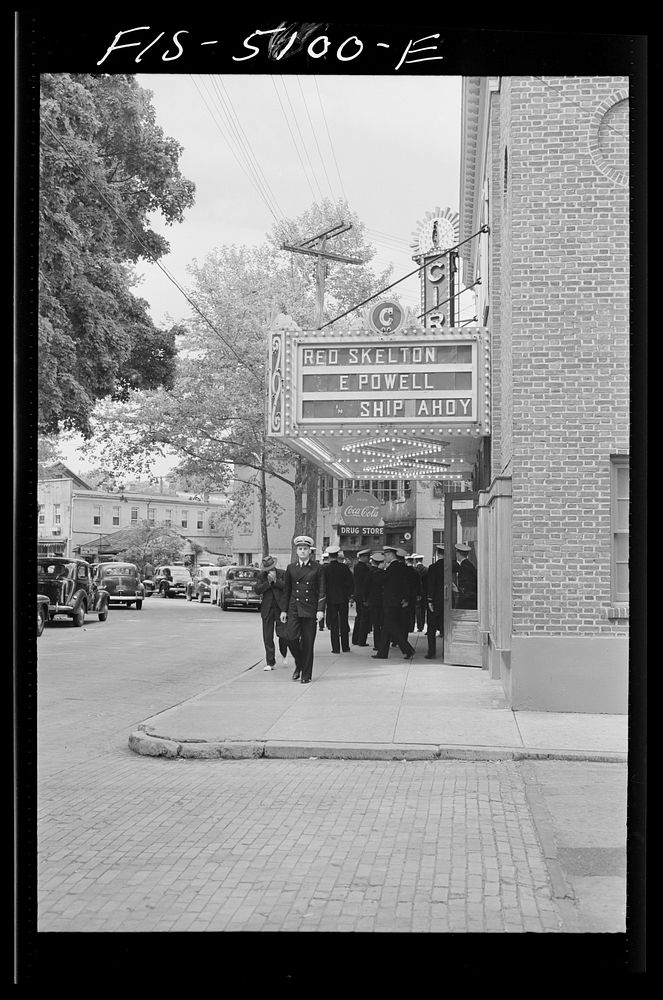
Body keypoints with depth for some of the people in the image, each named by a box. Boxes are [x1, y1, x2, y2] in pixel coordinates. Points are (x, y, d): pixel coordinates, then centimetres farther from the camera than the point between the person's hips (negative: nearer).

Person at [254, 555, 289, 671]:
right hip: (267, 608, 2)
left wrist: (275, 580, -17)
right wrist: (268, 582, -14)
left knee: (282, 634, -7)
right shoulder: (262, 576, 7)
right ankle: (270, 663, 9)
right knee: (267, 637, 1)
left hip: (281, 607, -2)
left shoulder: (282, 574, 3)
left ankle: (284, 654, 25)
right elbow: (257, 590, -5)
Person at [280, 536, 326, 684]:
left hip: (310, 610, -2)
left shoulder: (317, 568, 3)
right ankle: (299, 664, 16)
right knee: (292, 639, -11)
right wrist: (284, 610, 10)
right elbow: (286, 590, 14)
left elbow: (321, 591, 1)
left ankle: (306, 675, 9)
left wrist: (320, 609, -9)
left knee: (307, 643, -1)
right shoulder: (291, 568, 10)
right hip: (294, 609, 2)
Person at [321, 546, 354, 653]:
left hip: (331, 599, -1)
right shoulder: (344, 567, -3)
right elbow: (351, 582, -2)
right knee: (344, 623, 10)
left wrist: (325, 596, 7)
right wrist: (348, 594, 8)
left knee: (333, 624, 3)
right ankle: (345, 647, 13)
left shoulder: (325, 569, -6)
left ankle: (336, 648, 0)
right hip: (343, 599, 1)